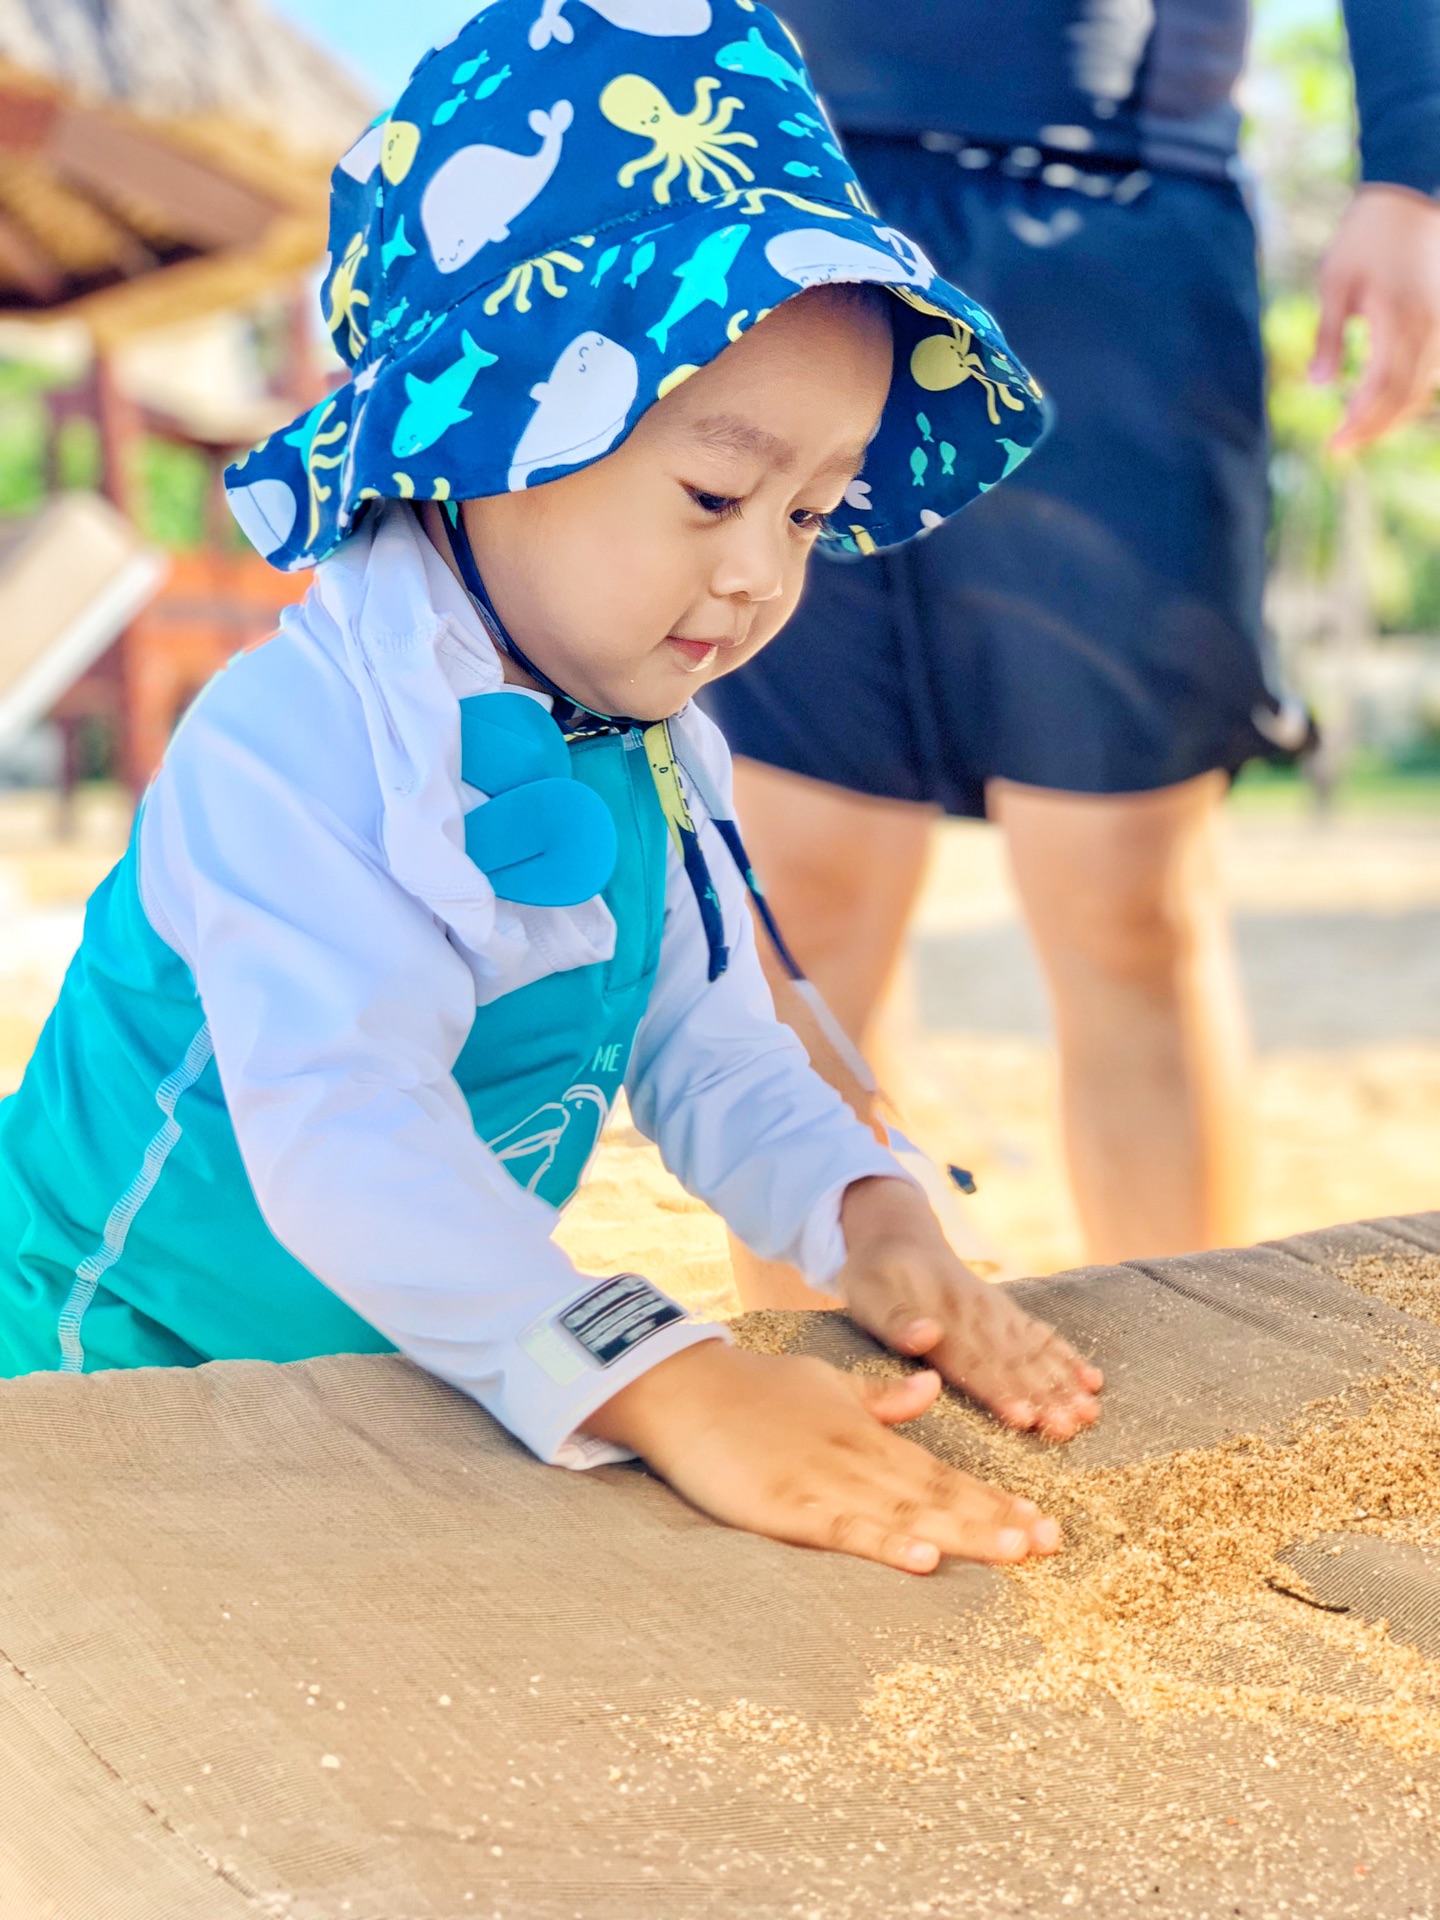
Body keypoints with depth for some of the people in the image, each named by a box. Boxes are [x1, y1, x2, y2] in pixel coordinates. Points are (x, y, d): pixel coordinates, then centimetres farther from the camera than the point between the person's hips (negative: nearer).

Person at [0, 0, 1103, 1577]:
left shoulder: (658, 756, 1)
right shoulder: (290, 748, -25)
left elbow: (705, 1052, 3)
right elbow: (337, 1135, -35)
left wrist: (866, 1217, -17)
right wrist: (659, 1381, -44)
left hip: (430, 1369, 6)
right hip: (127, 1373, -5)